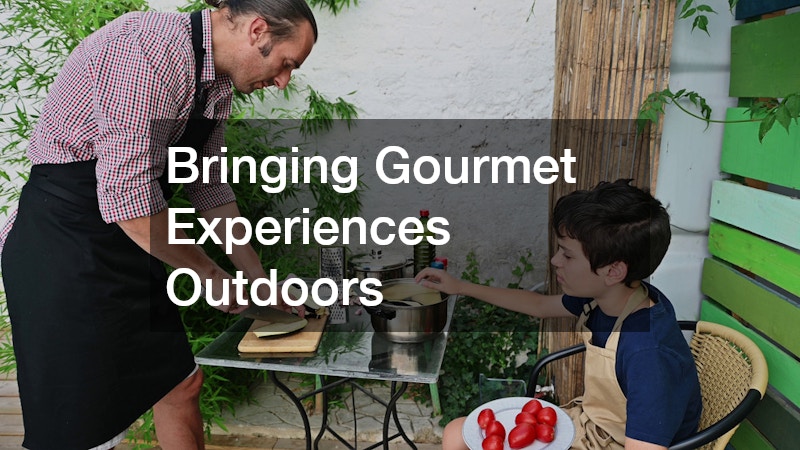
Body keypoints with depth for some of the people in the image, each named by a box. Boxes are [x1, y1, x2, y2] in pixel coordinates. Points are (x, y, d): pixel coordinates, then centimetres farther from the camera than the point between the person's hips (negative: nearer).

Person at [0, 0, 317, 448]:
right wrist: (210, 273, -13)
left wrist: (258, 278, 10)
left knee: (181, 384, 16)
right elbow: (127, 198, -27)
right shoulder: (149, 50, -23)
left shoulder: (218, 83, 6)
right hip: (63, 245, -9)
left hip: (131, 247, 9)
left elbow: (209, 186, 12)